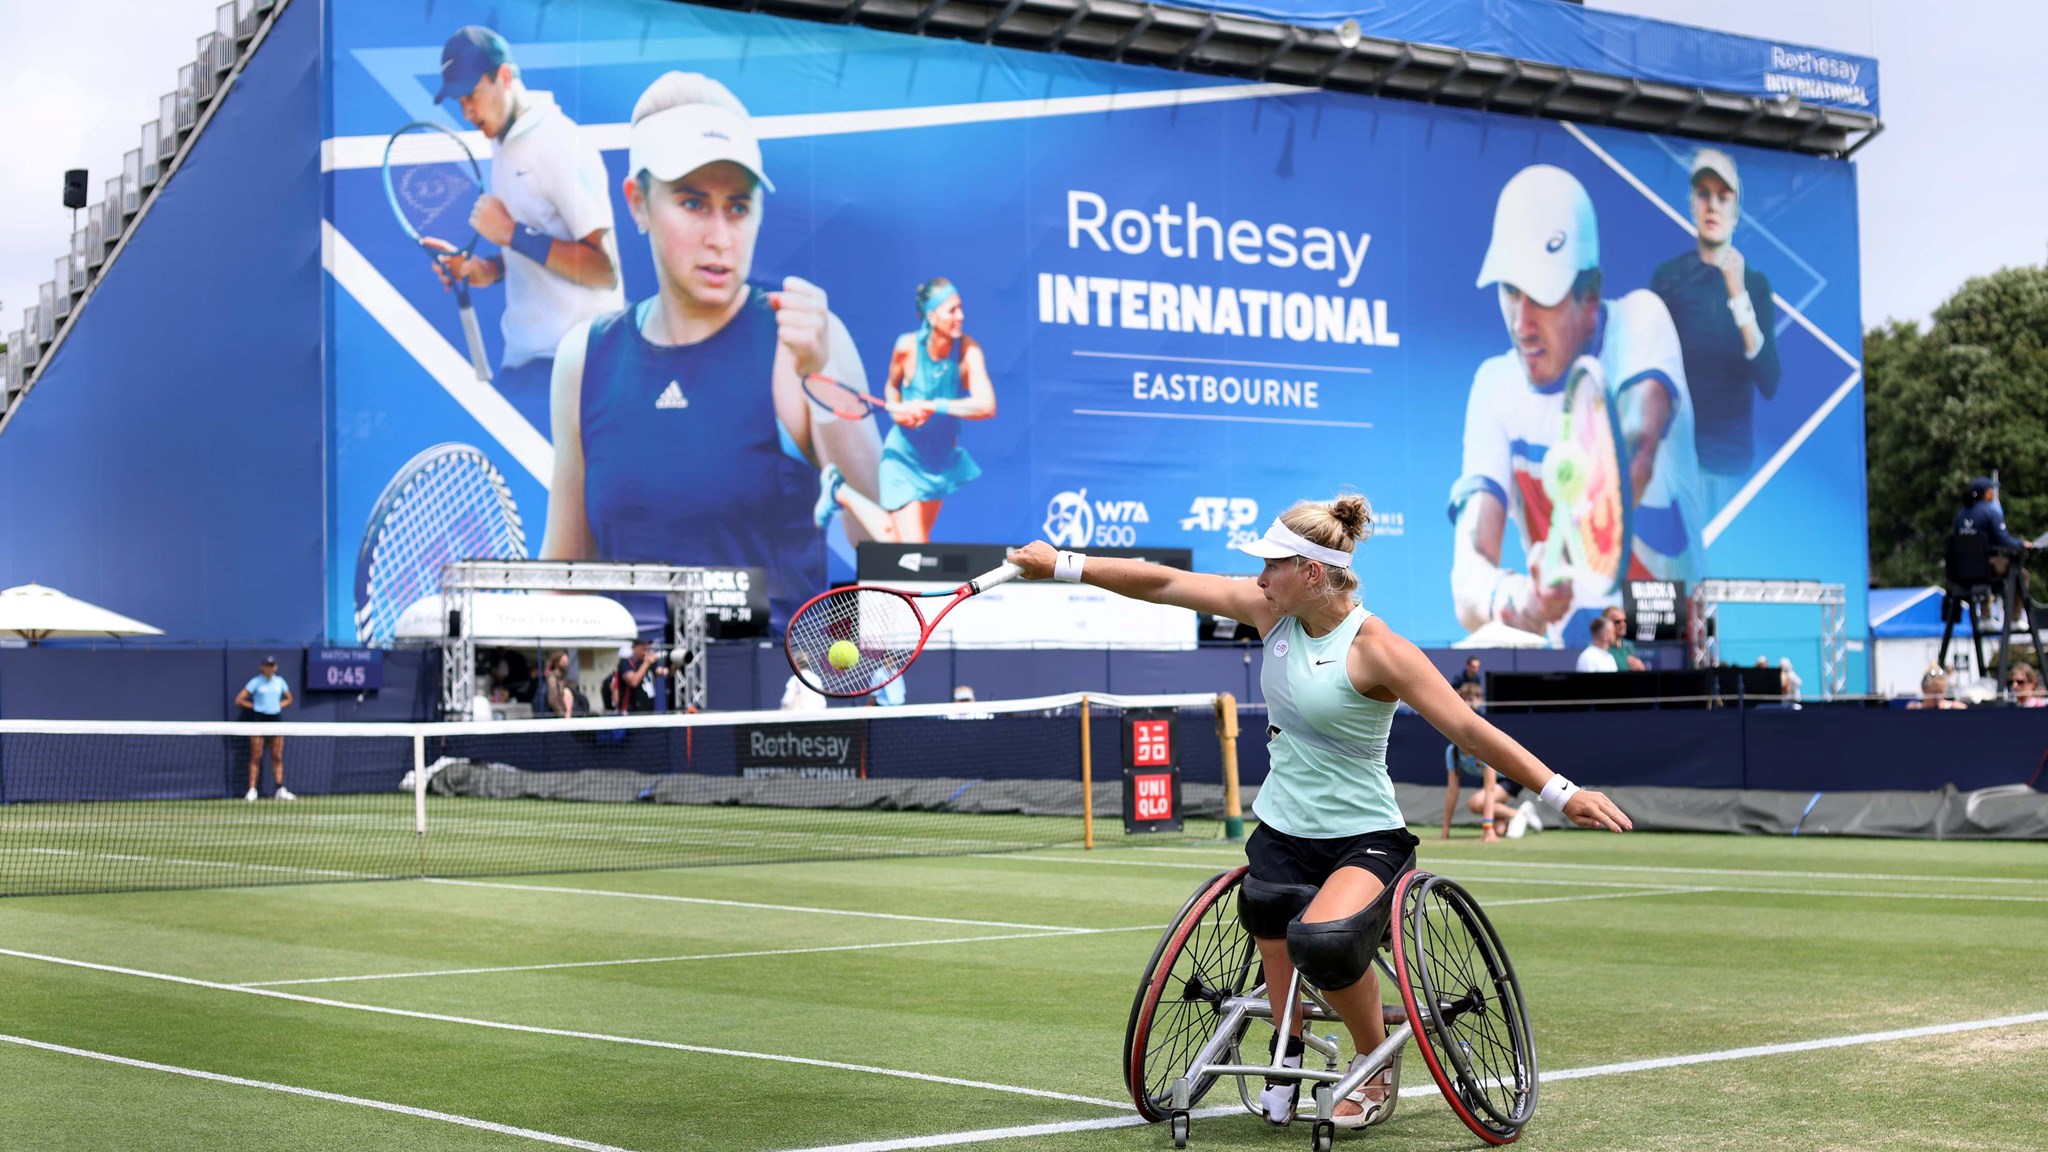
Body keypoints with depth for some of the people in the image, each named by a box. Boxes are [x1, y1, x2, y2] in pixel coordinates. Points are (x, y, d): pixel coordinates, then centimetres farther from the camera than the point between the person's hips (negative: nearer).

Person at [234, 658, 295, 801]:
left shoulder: (280, 681, 8)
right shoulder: (256, 682, -3)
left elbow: (288, 699, 22)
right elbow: (239, 700, -5)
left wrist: (278, 705, 5)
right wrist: (254, 706, -2)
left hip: (276, 719, 4)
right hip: (259, 719, -4)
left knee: (277, 757, 3)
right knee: (255, 757, -4)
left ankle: (280, 790, 5)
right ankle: (252, 790, -4)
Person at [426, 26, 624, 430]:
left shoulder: (560, 144, -15)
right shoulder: (503, 145, 13)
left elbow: (604, 269, -19)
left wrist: (512, 233, -21)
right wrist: (490, 269, 4)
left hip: (569, 362, -8)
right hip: (520, 353, 8)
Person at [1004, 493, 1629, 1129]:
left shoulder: (1374, 648, -18)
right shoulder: (1274, 611, 0)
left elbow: (1469, 728, -20)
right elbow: (1164, 583, 3)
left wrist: (1561, 793, -26)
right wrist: (1062, 563, 1)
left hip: (1364, 838, -6)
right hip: (1279, 833, 6)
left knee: (1322, 940, -30)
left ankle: (1377, 1063, -5)